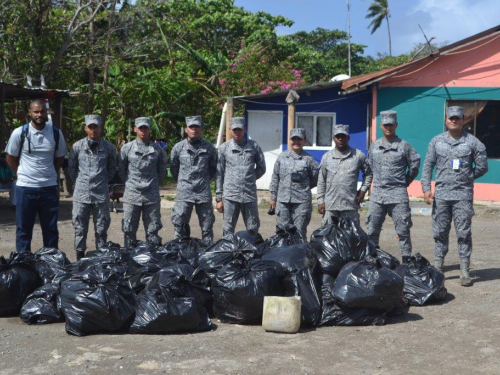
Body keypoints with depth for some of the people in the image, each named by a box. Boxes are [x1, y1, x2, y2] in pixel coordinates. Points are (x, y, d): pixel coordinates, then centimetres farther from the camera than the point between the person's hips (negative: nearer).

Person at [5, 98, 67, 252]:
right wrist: (22, 175, 7)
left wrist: (52, 175, 8)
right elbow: (11, 158, 6)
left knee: (51, 228, 8)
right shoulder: (19, 133, -6)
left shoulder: (56, 133, -1)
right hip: (25, 188, -1)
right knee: (24, 228, 6)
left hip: (49, 187, 2)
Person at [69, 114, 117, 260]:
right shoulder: (77, 147, 2)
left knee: (101, 229, 6)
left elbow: (112, 168, 15)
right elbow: (71, 167, 14)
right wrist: (80, 181, 11)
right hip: (81, 193, 0)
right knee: (80, 228, 6)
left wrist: (103, 181, 10)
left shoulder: (109, 148, 2)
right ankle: (80, 256, 16)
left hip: (101, 194, 0)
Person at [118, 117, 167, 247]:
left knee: (153, 231, 5)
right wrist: (129, 183, 11)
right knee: (129, 230, 4)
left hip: (152, 196, 1)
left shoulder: (157, 149, 3)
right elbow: (121, 169, 10)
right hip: (132, 195, 0)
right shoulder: (127, 148, 0)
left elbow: (162, 168, 14)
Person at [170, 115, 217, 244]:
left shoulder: (209, 148, 3)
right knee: (179, 224, -1)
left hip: (204, 194, 1)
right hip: (184, 194, -1)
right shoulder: (178, 147, 1)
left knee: (207, 225, 6)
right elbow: (173, 168, 14)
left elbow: (214, 168, 16)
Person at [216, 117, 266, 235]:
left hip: (250, 195, 1)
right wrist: (219, 198, 3)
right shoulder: (224, 148, 5)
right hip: (230, 195, -1)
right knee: (228, 230, 4)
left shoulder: (253, 146, 5)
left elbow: (261, 168, 15)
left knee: (253, 230, 5)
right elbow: (219, 174, 6)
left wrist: (250, 179, 8)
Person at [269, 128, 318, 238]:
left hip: (302, 201, -3)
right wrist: (273, 197, 12)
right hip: (283, 200, 3)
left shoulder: (308, 159, -1)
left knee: (299, 231, 0)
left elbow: (316, 179, 7)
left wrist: (303, 187, 7)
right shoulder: (282, 157, 8)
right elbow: (275, 178, 12)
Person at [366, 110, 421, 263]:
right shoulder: (374, 146, 9)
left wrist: (405, 182, 8)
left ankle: (406, 260, 6)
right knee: (372, 230, 7)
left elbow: (415, 165, 6)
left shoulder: (404, 146, -1)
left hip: (398, 194, -3)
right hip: (377, 194, 4)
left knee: (403, 230, -1)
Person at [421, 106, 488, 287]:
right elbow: (428, 165, 6)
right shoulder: (436, 141, 7)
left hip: (463, 195, -2)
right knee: (440, 232, 8)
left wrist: (465, 178, 5)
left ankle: (465, 271, 5)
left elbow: (482, 167, 5)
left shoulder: (472, 142, 1)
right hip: (441, 194, 2)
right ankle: (437, 268, 16)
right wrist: (426, 188, -3)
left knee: (464, 233, 0)